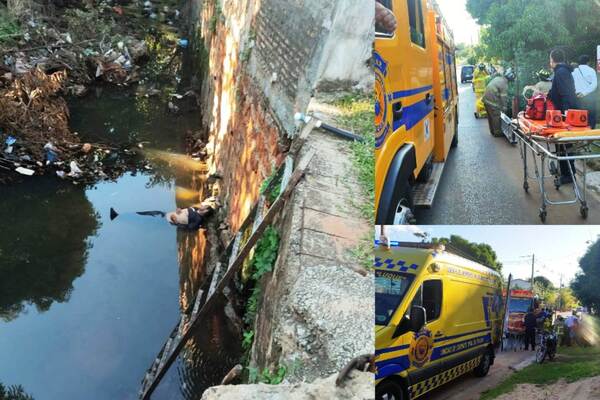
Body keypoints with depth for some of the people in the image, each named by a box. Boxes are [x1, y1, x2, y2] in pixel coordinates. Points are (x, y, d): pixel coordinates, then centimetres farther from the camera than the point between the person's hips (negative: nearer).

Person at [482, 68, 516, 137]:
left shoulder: (498, 78, 11)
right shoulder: (504, 84, -15)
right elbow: (504, 97, -14)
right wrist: (504, 107, -4)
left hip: (486, 99, 9)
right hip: (493, 102, -9)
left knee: (490, 116, 18)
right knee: (496, 117, 2)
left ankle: (492, 131, 30)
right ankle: (497, 132, 10)